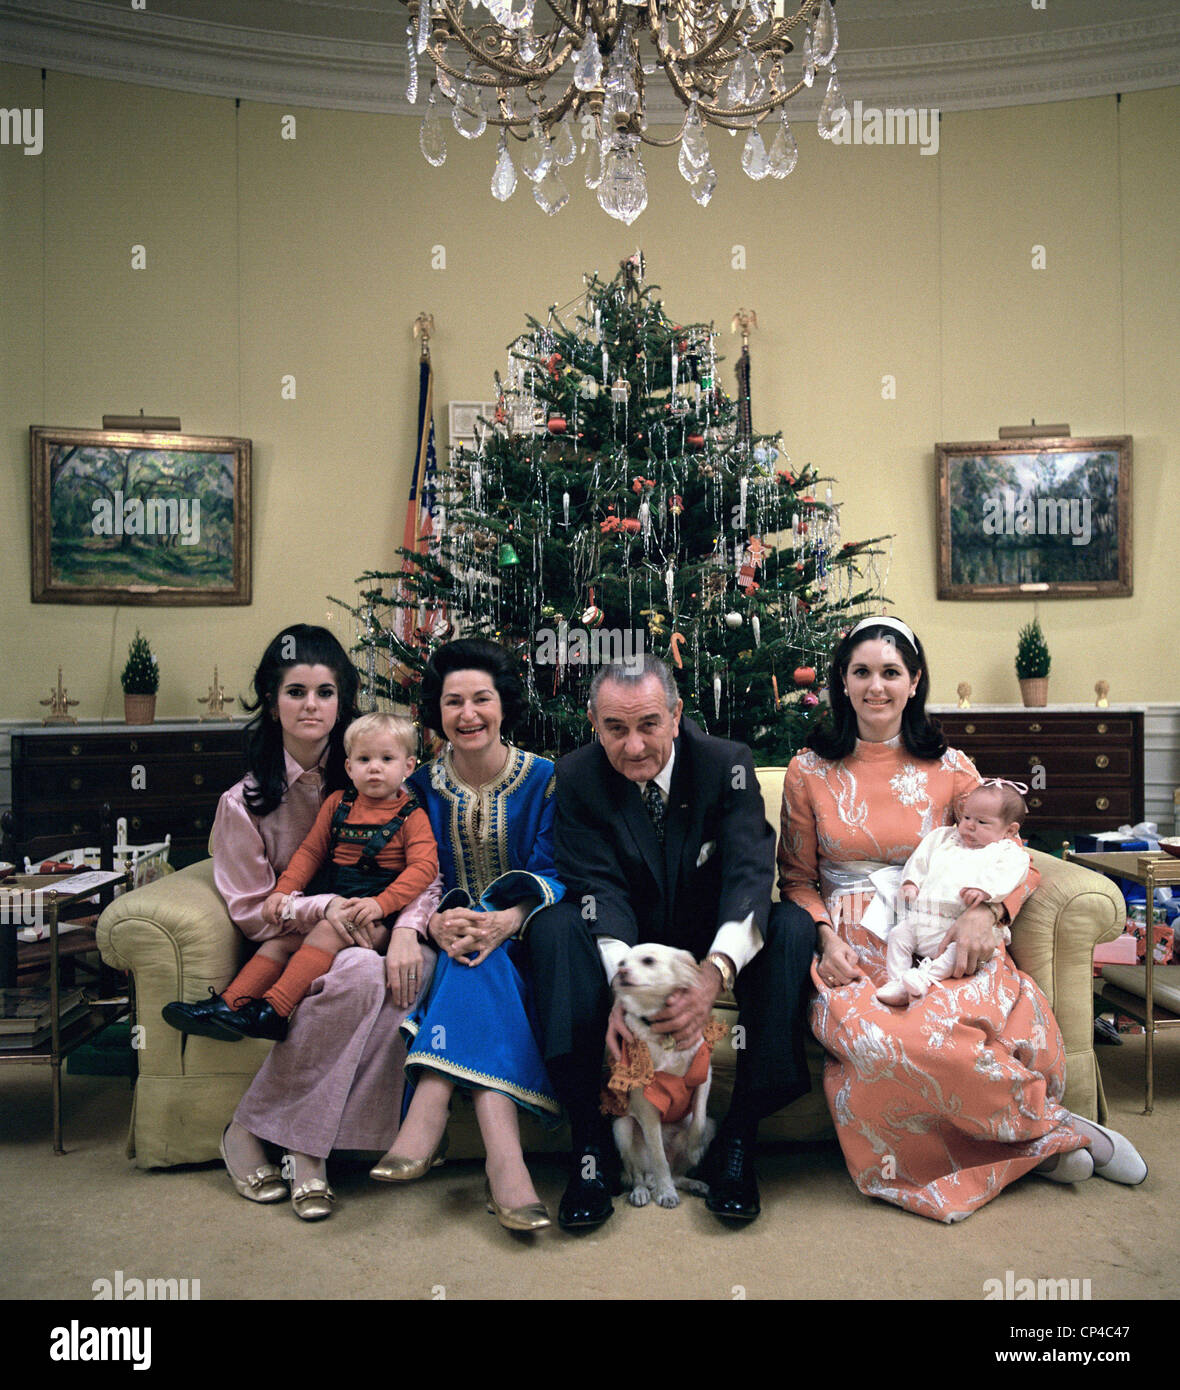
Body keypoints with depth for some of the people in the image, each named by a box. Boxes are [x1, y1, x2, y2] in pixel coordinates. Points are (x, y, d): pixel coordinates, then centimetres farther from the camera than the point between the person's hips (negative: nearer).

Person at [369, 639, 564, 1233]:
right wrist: (436, 921, -25)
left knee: (481, 955, -34)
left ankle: (429, 1107, -45)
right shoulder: (421, 788, 7)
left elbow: (552, 878, -6)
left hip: (522, 940, -1)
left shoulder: (545, 780, 2)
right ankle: (501, 1150, -48)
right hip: (452, 939, 1)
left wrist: (507, 920, -28)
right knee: (469, 952, -33)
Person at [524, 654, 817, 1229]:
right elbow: (600, 887, -19)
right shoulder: (576, 778, -11)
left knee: (793, 925, -28)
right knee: (553, 926, -28)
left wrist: (713, 975, -44)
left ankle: (737, 1138, -20)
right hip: (625, 949, 0)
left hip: (715, 944, 0)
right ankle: (590, 1142, -25)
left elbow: (750, 874, -25)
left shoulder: (726, 763, -14)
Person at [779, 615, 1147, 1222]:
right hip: (851, 948, 0)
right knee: (875, 1040, -35)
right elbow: (797, 877, 10)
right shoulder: (809, 772, 8)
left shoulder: (948, 768, 9)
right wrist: (825, 938, -9)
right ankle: (1054, 1131, -12)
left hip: (941, 942, 1)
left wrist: (984, 911, -15)